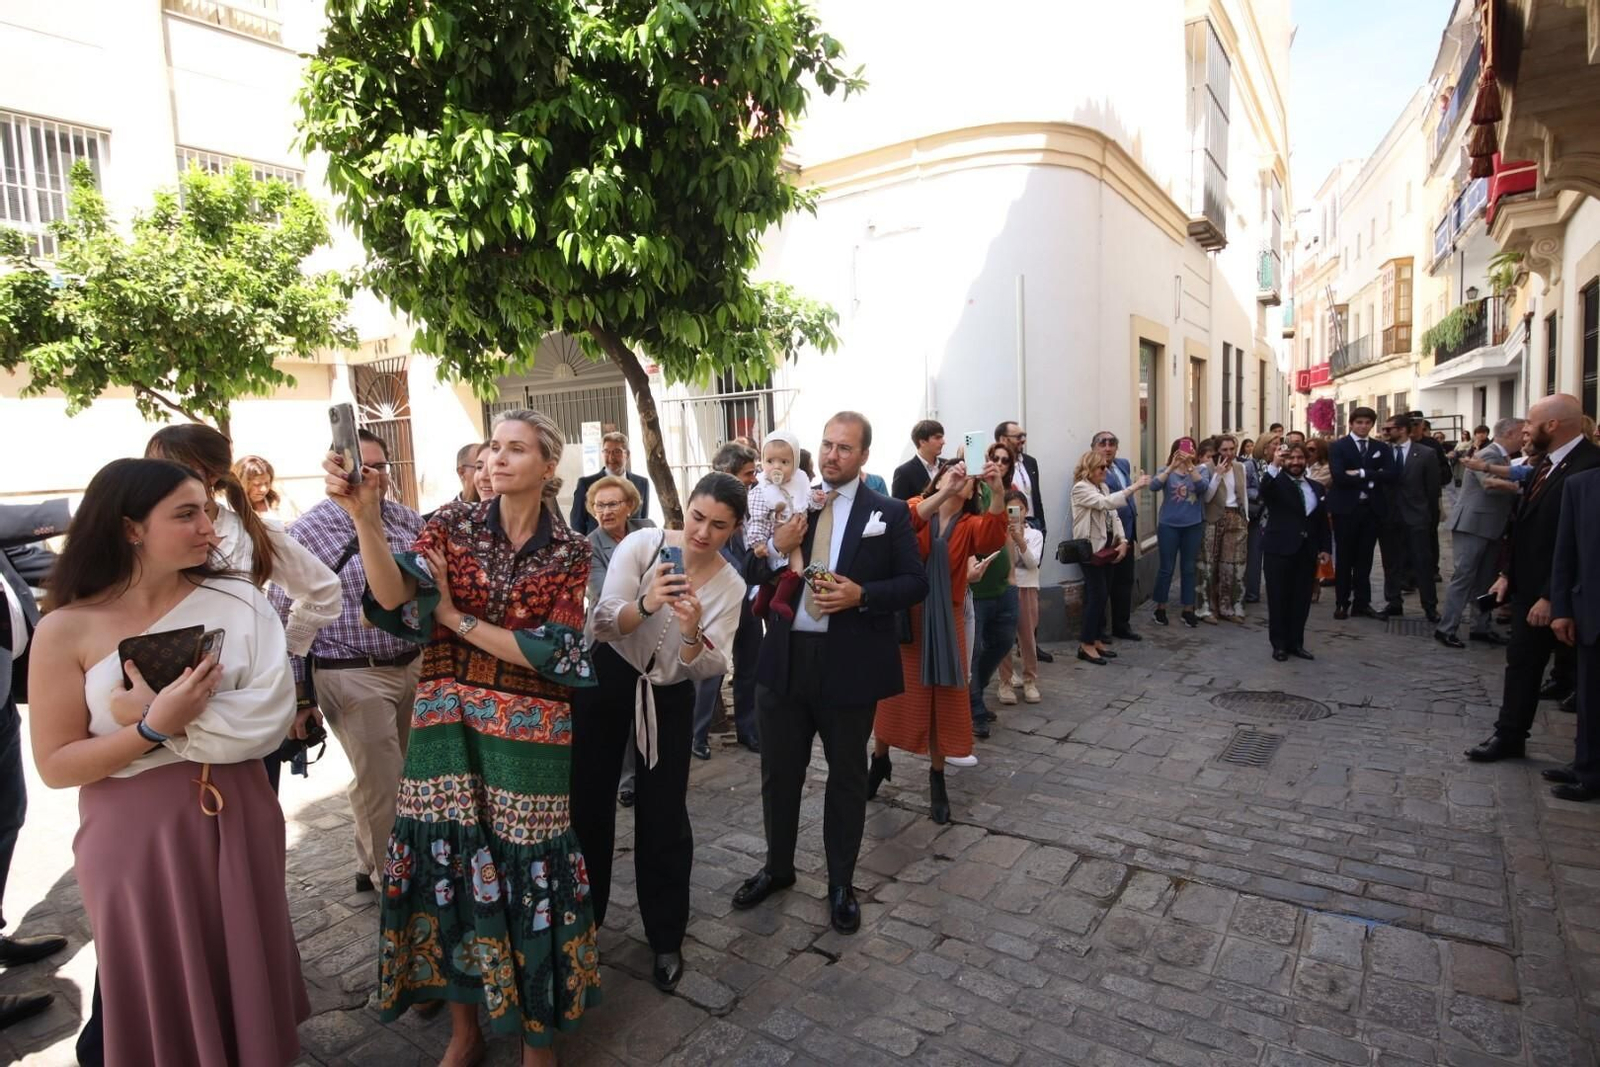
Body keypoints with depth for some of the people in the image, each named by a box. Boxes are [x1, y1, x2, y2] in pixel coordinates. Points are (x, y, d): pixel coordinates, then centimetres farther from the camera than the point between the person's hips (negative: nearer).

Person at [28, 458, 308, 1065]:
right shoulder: (67, 630, -8)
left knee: (247, 976, 18)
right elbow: (56, 766, -8)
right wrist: (155, 727, -23)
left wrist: (147, 716, -20)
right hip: (136, 836, -1)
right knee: (162, 992, 16)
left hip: (237, 821, 1)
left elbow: (271, 717, -15)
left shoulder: (238, 600, -6)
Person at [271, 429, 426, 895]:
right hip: (353, 676, -5)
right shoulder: (308, 532, -9)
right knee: (381, 785, 2)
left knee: (411, 774, 16)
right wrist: (298, 693, -7)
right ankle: (389, 876, 26)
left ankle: (372, 866, 40)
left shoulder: (408, 520, 4)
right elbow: (284, 617, -7)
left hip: (413, 666, 6)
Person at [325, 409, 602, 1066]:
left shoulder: (570, 551, -2)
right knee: (449, 860, 9)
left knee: (524, 866, 6)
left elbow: (550, 654, -11)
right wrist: (364, 516, -30)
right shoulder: (453, 524, 1)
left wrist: (456, 618, -10)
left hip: (529, 732, -1)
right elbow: (394, 597, -16)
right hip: (447, 722, 2)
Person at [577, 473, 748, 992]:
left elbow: (710, 668, -16)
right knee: (589, 803, 10)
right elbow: (603, 624, -21)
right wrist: (645, 605, -41)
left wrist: (692, 632, -37)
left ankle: (666, 938, 24)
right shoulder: (642, 544, -16)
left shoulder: (730, 586, -9)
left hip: (669, 698, 1)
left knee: (664, 818, 3)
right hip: (608, 681, 0)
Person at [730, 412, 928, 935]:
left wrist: (861, 595, -19)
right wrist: (776, 548, -15)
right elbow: (753, 580, 5)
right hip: (784, 659, 3)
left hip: (849, 665, -3)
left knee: (846, 777, 13)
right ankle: (777, 867, 39)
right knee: (779, 771, 16)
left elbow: (915, 582, -4)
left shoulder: (890, 513, -2)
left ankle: (841, 883, 33)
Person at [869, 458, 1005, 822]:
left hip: (945, 622, 2)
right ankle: (880, 760, 33)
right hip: (904, 617, -1)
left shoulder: (970, 525, 2)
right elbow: (904, 523, -25)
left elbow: (993, 538, -22)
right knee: (893, 693, 9)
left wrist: (998, 492, -38)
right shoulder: (917, 506, 0)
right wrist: (945, 492, -37)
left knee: (943, 699, 8)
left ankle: (937, 779, 25)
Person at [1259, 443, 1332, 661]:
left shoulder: (1317, 487, 13)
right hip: (1279, 550, -5)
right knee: (1278, 599, 2)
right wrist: (1274, 465, -42)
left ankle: (1296, 643, 20)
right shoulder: (1276, 483, -3)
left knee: (1302, 600, 9)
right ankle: (1279, 644, 11)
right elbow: (1264, 490, -28)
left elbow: (1323, 521, 14)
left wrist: (1325, 547, 6)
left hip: (1307, 552, 5)